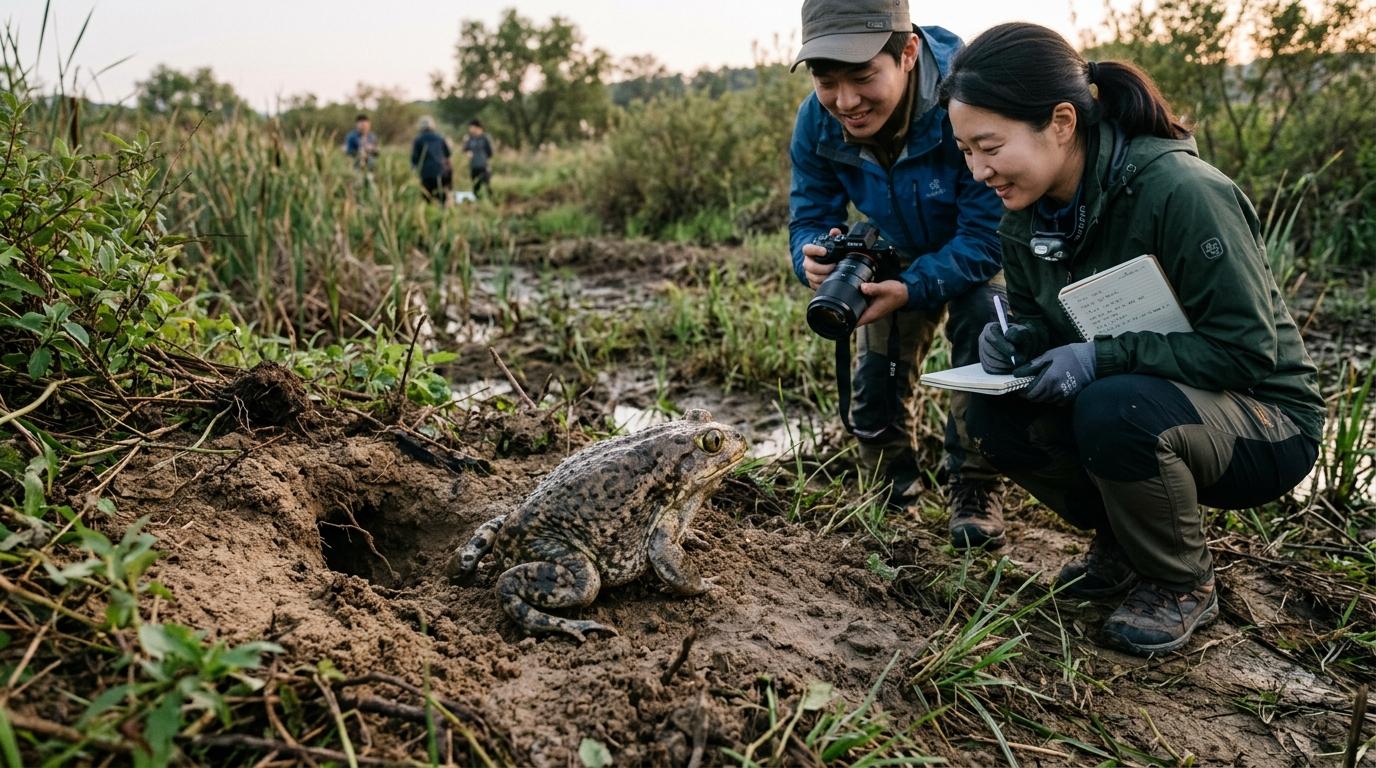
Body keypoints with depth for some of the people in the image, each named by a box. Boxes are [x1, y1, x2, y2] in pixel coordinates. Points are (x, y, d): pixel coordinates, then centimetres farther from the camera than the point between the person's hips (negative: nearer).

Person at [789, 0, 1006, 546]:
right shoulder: (816, 122, -24)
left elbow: (987, 234, -35)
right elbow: (809, 219, -16)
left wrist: (911, 289, -50)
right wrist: (814, 258, -42)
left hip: (983, 252, -4)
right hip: (898, 255, 4)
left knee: (983, 327, -29)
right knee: (875, 373, -2)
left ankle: (976, 486, -10)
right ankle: (894, 485, 26)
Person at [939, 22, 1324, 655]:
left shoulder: (1182, 192, -26)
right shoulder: (1027, 212, -4)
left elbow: (1247, 349, -24)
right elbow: (1037, 320, 9)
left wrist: (1101, 358, -31)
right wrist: (1014, 341, -15)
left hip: (1264, 421, -6)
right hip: (1128, 398, 7)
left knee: (1114, 410, -36)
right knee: (993, 416, -15)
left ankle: (1182, 585, -6)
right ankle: (1123, 543, 9)